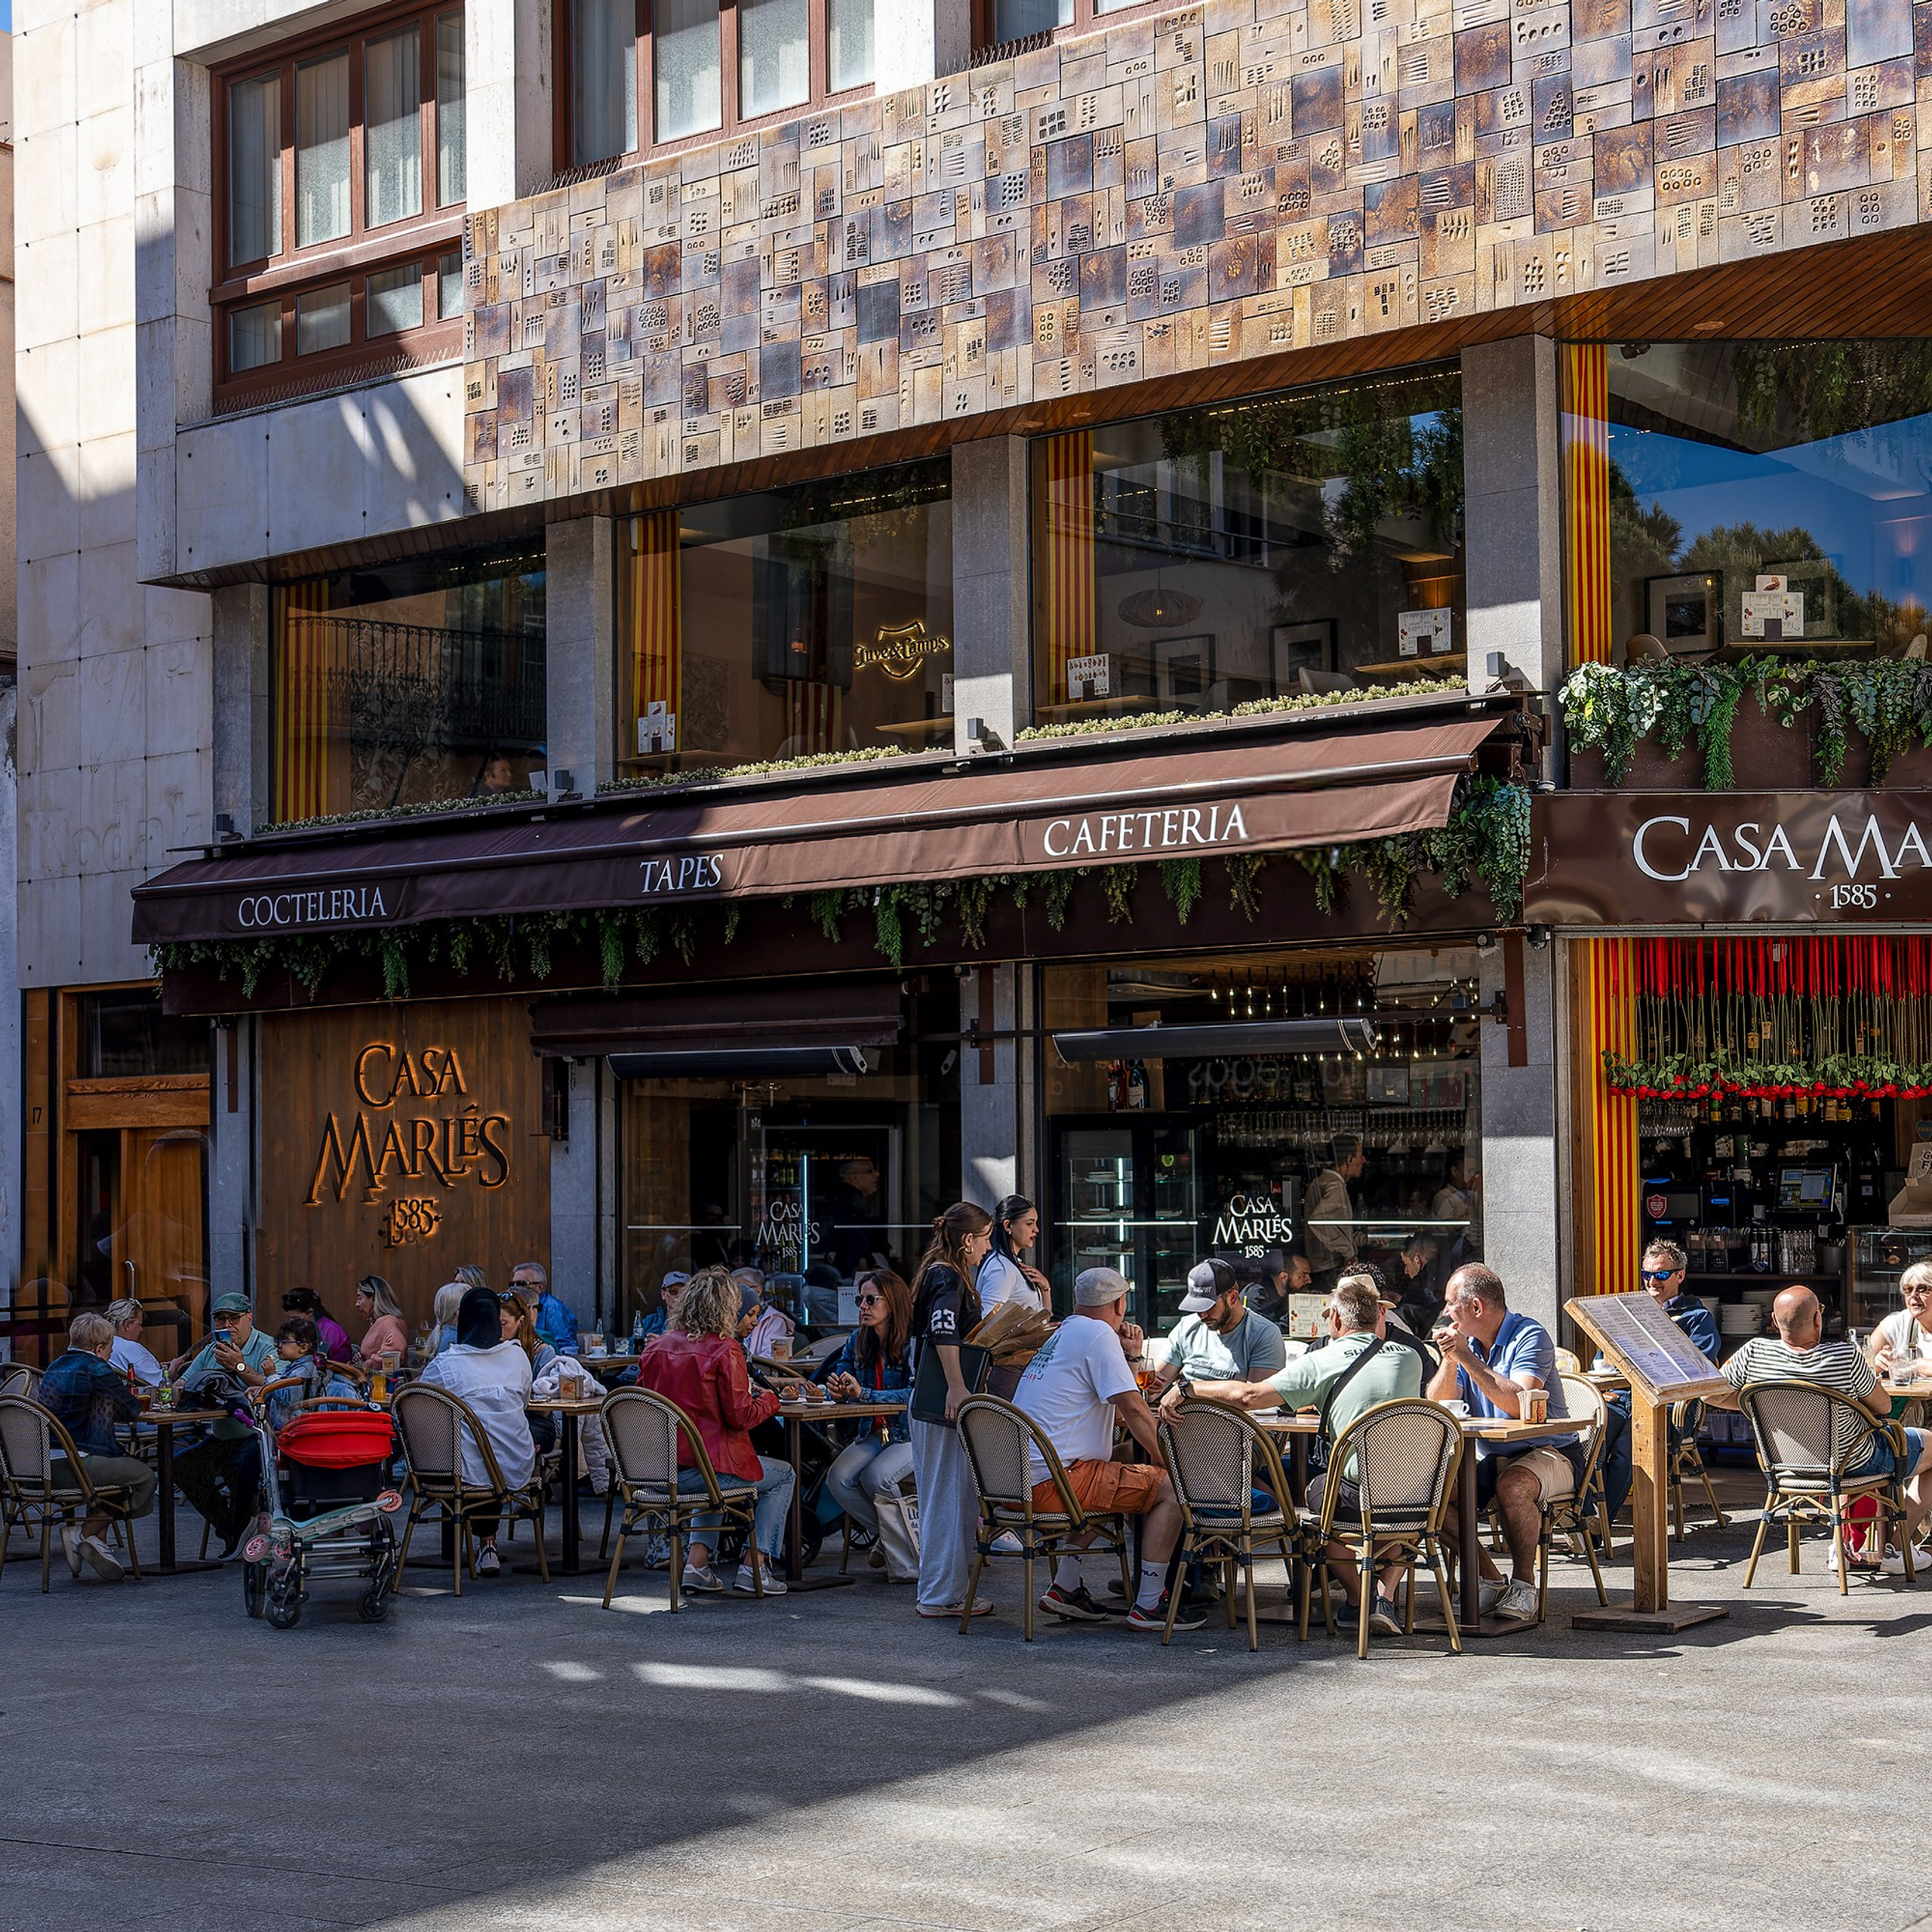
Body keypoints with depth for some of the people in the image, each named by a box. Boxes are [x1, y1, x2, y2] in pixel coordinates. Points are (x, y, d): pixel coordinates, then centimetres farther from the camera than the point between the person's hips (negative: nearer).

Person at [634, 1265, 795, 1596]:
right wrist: (768, 1399, 6)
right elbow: (741, 1416, -15)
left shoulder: (656, 1347, 6)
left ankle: (696, 1561, 23)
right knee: (783, 1475, 18)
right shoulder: (725, 1350, -13)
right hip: (701, 1470, -7)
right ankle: (753, 1565, 13)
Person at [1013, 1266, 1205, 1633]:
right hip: (1053, 1480, -10)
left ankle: (1065, 1588, 25)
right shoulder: (1098, 1334, -6)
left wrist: (1129, 1352, 26)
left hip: (1018, 1480, 10)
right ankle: (1148, 1606, -4)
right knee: (1170, 1489, -6)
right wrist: (1169, 1463, -2)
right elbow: (1134, 1410, -11)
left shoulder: (1062, 1333, 23)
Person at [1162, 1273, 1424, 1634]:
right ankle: (1385, 1594, 20)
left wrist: (1186, 1387, -6)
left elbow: (1250, 1395, -13)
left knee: (1318, 1490, 33)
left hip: (1359, 1498, -3)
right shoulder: (1409, 1359, 7)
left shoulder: (1321, 1363, -5)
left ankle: (1358, 1597, 33)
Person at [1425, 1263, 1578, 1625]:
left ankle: (1523, 1583, -16)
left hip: (1548, 1452, -7)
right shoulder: (1464, 1340, 9)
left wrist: (1466, 1358, -24)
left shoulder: (1530, 1337, -12)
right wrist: (1450, 1360, -15)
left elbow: (1519, 1404, -28)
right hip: (1487, 1459, 7)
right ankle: (1490, 1580, -6)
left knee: (1513, 1486, -37)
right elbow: (1437, 1407, 0)